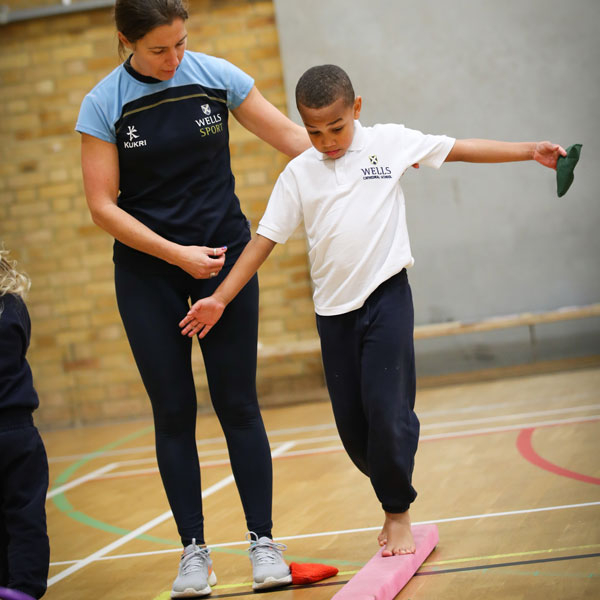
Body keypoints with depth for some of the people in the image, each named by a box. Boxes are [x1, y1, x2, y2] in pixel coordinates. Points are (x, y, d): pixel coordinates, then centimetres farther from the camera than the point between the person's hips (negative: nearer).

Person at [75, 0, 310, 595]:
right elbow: (103, 206, -9)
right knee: (173, 412, 1)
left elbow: (289, 134, 2)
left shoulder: (215, 76, -5)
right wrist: (177, 255, -15)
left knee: (237, 404, 0)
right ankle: (194, 550, 10)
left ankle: (263, 541, 7)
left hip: (223, 255, 1)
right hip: (147, 269, 0)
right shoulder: (104, 105, -9)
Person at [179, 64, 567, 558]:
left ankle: (398, 512, 9)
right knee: (352, 423, 4)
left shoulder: (389, 142, 0)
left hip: (387, 295, -2)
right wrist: (220, 299, -2)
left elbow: (460, 148, 4)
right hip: (334, 308, 3)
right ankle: (394, 491, 26)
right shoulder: (298, 174, 2)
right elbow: (264, 240, 3)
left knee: (387, 409, -8)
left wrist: (530, 151, -2)